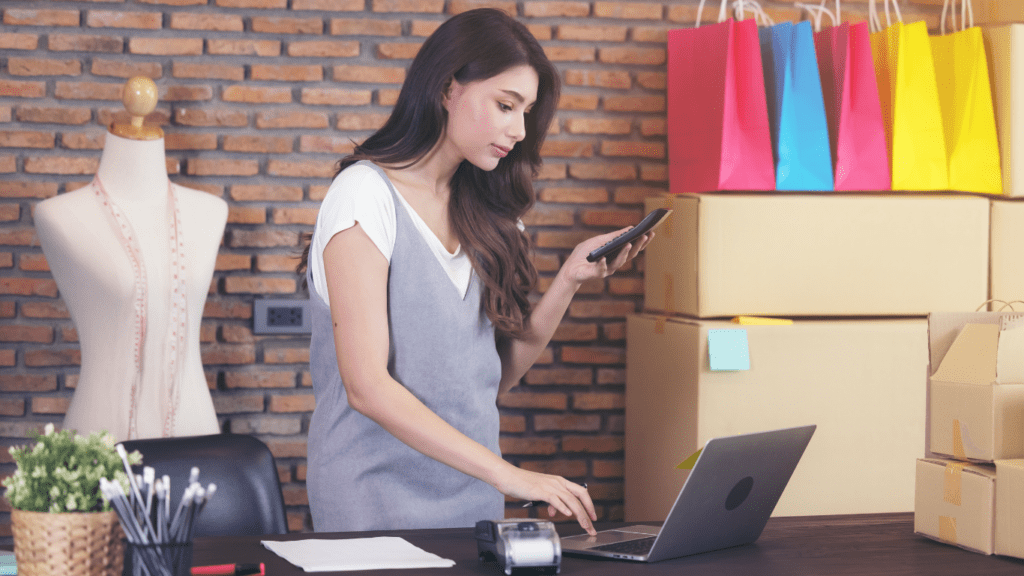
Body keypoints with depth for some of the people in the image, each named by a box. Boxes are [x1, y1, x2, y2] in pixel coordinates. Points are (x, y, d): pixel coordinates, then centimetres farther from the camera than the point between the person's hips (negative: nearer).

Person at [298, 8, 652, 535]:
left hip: (474, 499, 6)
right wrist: (507, 473, -26)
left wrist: (571, 278, -2)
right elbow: (367, 386, -20)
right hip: (381, 504, -6)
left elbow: (498, 375, 10)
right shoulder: (365, 194, -12)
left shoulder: (483, 210, 9)